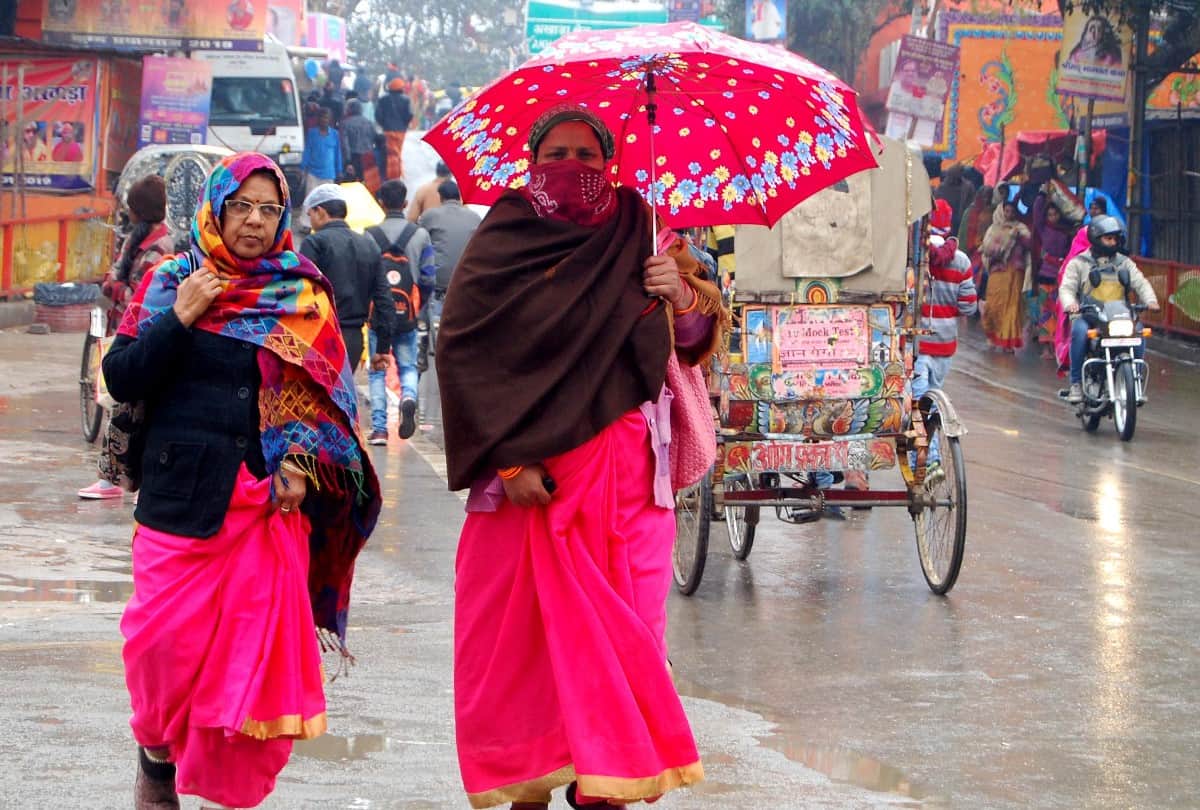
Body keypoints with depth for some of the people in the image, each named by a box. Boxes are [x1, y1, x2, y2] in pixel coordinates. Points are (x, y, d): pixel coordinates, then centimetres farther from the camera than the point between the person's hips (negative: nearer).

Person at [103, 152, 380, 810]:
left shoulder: (305, 295, 10)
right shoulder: (172, 283, 6)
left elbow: (327, 392, 10)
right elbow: (121, 380, 1)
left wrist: (303, 464, -6)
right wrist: (179, 318, -10)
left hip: (271, 501, 1)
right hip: (179, 494, -1)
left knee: (256, 640, -3)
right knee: (165, 638, -6)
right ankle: (157, 753, 21)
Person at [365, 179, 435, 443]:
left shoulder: (370, 235, -3)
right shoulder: (420, 234, 1)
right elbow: (428, 278, 2)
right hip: (407, 317, 1)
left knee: (377, 372, 7)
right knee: (408, 366, 13)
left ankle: (379, 428, 0)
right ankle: (409, 397, -18)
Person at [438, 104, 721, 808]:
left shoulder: (637, 233, 11)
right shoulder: (503, 243, 1)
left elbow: (697, 340, 14)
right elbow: (464, 351, -6)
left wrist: (684, 295, -10)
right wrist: (506, 459, -15)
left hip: (623, 470, 2)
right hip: (528, 471, -2)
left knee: (617, 629, 0)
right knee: (528, 626, -2)